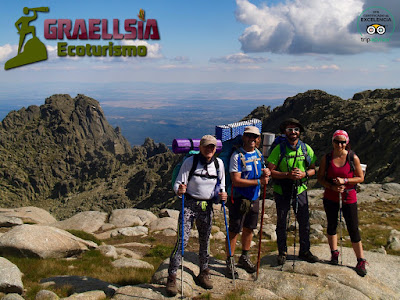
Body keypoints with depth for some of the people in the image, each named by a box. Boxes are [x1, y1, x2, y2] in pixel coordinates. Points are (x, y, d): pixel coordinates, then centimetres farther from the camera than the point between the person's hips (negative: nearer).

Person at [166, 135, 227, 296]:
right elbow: (178, 183, -7)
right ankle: (171, 277, 0)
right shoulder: (190, 161, -8)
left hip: (207, 207, 4)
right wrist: (179, 190, -29)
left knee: (205, 241, 12)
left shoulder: (219, 163, 4)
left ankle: (204, 273, 29)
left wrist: (222, 194, -7)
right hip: (190, 204, -3)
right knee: (182, 240, -9)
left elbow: (221, 185, 14)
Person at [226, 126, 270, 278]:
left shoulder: (259, 154, 8)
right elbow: (236, 180, -20)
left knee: (249, 229, 17)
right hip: (239, 199, -7)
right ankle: (229, 262, 13)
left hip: (254, 198, 7)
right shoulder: (237, 156, -14)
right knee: (234, 231, 1)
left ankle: (244, 258, 34)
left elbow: (262, 174, 19)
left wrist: (266, 172, -6)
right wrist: (258, 181, -21)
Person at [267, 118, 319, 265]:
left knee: (304, 222, 9)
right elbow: (271, 171, -12)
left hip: (300, 190, 2)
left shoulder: (306, 148, 1)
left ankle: (304, 251, 27)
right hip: (282, 192, -2)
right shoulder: (279, 149, -9)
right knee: (281, 222, 10)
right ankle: (282, 252, 26)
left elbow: (313, 169, 6)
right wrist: (288, 175, -24)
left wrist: (304, 174, -15)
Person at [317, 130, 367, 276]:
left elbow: (361, 178, -3)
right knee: (332, 225, 13)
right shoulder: (326, 158, -2)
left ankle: (361, 261, 11)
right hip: (330, 197, 2)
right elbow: (320, 178, 2)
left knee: (353, 229, -1)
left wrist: (344, 180, -18)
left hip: (348, 198, -2)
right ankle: (334, 253, 31)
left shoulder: (353, 158, -7)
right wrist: (332, 186, -15)